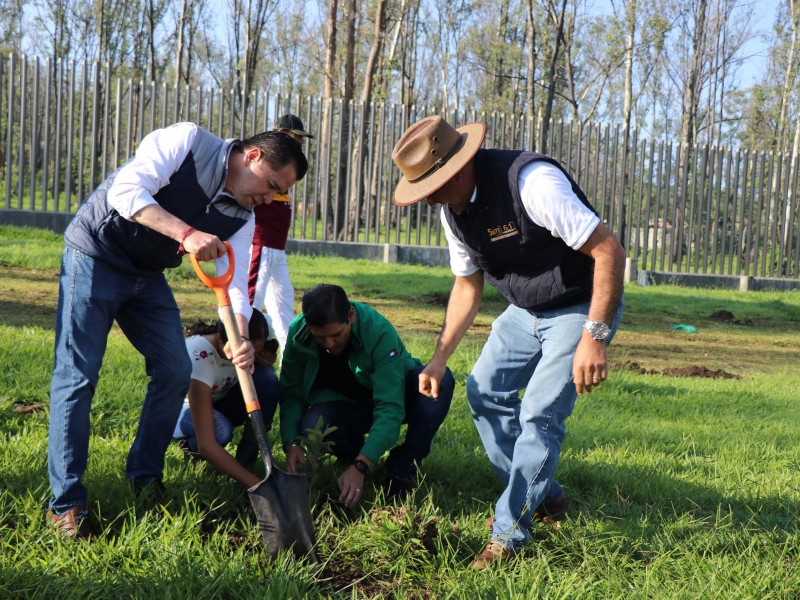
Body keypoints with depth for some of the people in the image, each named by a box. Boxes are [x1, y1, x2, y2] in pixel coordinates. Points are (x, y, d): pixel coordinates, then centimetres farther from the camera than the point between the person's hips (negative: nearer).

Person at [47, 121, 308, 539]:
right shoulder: (187, 142, -20)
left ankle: (144, 479, 19)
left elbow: (234, 281, -8)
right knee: (77, 375, -8)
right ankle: (65, 503, -3)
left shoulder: (242, 217, -1)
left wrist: (241, 339, -27)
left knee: (175, 371, 3)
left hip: (147, 276, 7)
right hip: (96, 257, -7)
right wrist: (186, 233, -41)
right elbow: (125, 192, -30)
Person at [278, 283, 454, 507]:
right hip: (345, 404, 2)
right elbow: (291, 394, -14)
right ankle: (354, 452, 2)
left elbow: (390, 406, -37)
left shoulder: (378, 331, -34)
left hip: (400, 394, -2)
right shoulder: (298, 335, -22)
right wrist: (292, 444, -32)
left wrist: (360, 467, -46)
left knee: (440, 378, -34)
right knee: (312, 425, -33)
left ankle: (402, 469, -18)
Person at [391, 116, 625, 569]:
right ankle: (544, 498, 24)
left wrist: (594, 337, -35)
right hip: (524, 310, 9)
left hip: (581, 308, -9)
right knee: (485, 391, 10)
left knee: (539, 414, -15)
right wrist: (440, 359, 3)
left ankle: (509, 535, -2)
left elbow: (609, 251, -31)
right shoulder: (452, 209, -4)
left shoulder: (531, 182, -32)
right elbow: (468, 285, 9)